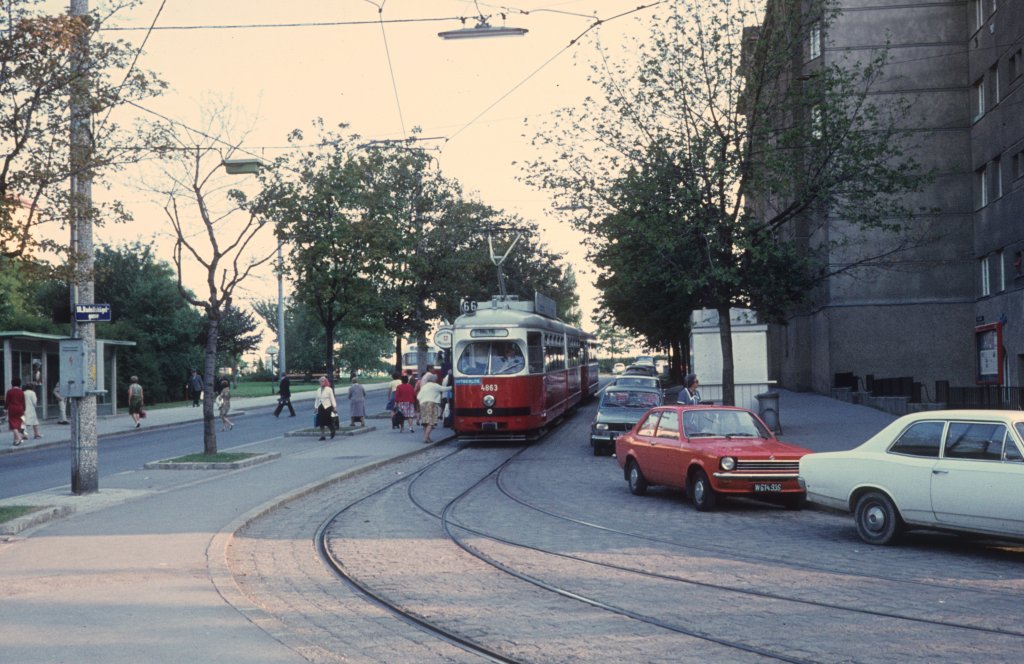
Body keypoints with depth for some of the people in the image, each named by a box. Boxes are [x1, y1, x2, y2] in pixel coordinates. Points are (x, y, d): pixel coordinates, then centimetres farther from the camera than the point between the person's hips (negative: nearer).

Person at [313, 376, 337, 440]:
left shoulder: (329, 389, -4)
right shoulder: (318, 390, 9)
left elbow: (332, 399, -4)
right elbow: (317, 400, 14)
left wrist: (334, 407, -8)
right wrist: (315, 407, 10)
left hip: (327, 407, -5)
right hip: (320, 408, 5)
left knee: (328, 423, -4)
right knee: (321, 423, 1)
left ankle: (332, 431, 25)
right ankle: (322, 436, 6)